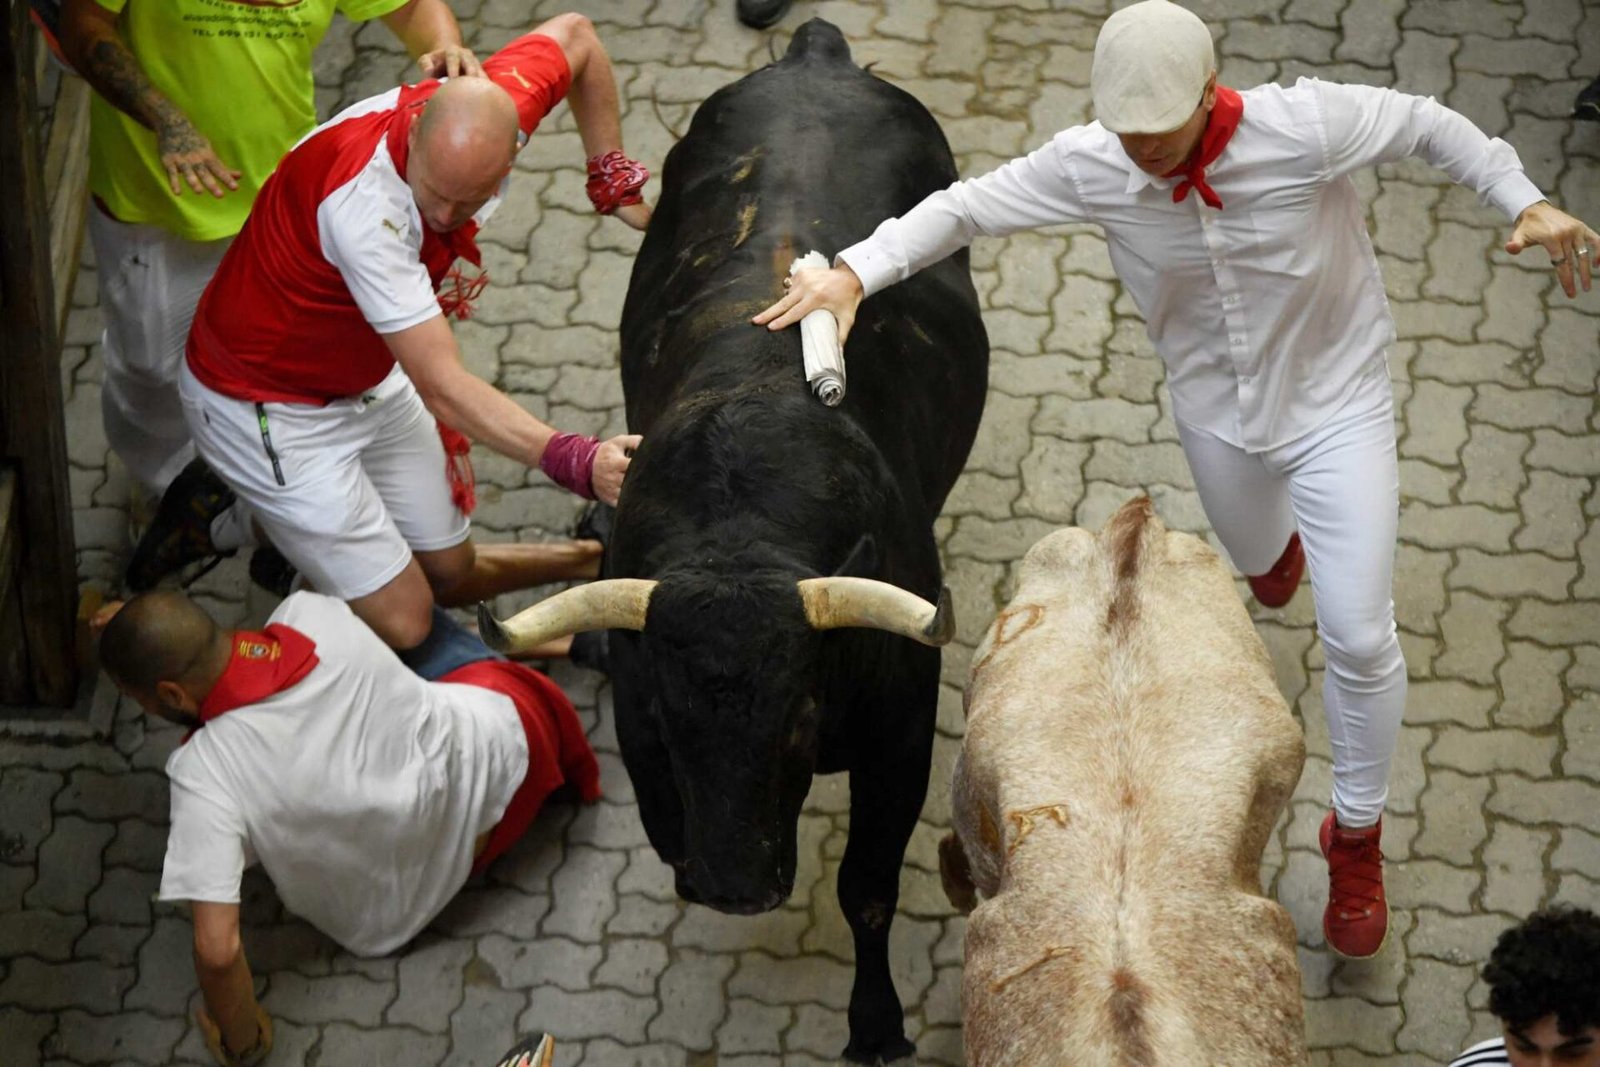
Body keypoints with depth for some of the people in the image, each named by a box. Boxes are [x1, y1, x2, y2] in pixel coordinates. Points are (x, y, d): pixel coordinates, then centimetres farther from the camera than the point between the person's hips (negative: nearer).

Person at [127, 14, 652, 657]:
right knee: (402, 625, -10)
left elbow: (574, 36, 4)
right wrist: (571, 461, -49)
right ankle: (224, 516, 9)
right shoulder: (362, 205, -40)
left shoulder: (496, 106, -20)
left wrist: (613, 179, 4)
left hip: (369, 380, 8)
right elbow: (442, 385, -40)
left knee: (452, 573, 13)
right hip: (265, 405, -8)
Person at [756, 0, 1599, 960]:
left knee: (1359, 634, -6)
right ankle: (1285, 537, 76)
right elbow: (966, 207, -15)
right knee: (1256, 555, 34)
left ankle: (1358, 837, 17)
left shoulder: (1307, 127, -33)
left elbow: (1427, 125, -16)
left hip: (1336, 401, -3)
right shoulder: (1092, 168, -26)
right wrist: (856, 271, -28)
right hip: (1216, 408, 3)